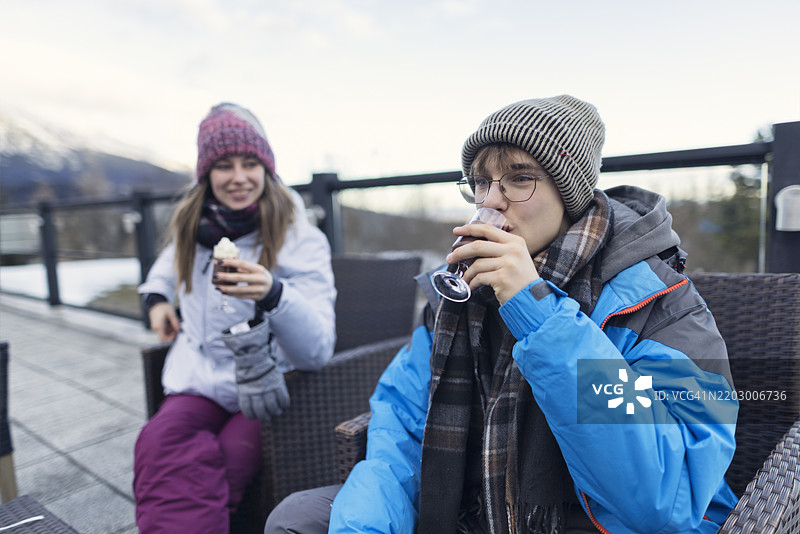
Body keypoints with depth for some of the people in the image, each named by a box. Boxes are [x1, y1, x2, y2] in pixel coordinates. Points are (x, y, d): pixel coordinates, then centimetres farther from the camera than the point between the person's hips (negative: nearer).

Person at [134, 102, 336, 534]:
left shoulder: (300, 240, -10)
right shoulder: (193, 227, 7)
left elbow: (318, 352, -20)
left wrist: (273, 293, -36)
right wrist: (155, 294, 16)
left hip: (267, 393, -3)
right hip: (199, 381, 4)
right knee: (163, 444, -30)